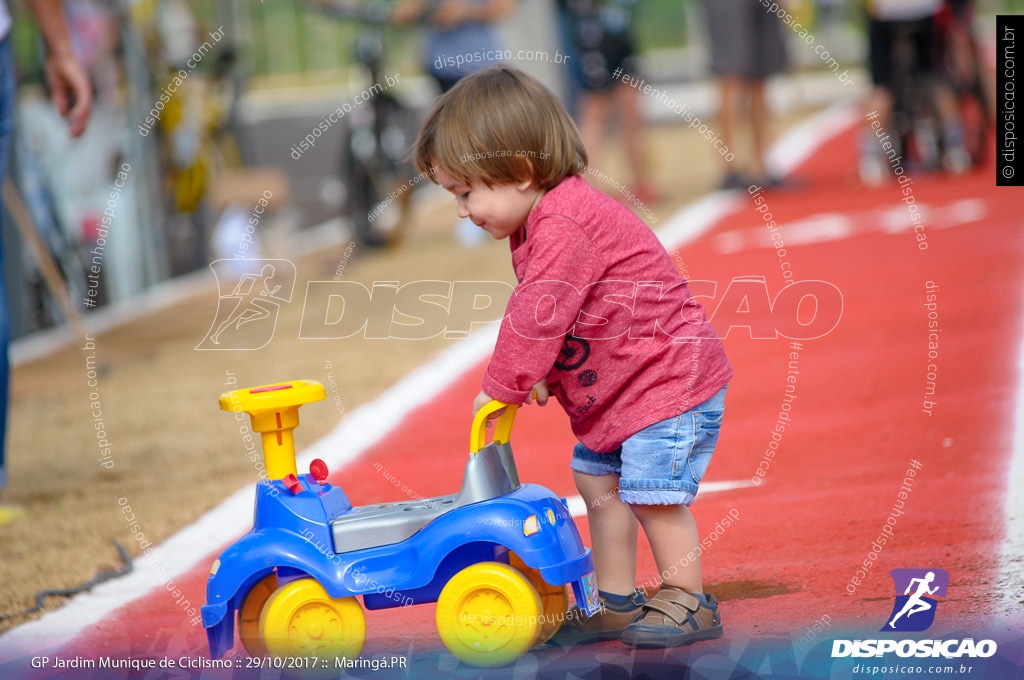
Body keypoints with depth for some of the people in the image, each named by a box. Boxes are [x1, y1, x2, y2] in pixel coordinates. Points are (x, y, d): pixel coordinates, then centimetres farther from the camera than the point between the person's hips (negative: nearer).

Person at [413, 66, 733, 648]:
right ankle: (616, 603, 20)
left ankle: (687, 603, 5)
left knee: (651, 491, -8)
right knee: (599, 482, 12)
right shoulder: (542, 223, 8)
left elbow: (538, 315, -26)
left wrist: (503, 385, -15)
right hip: (611, 390, 11)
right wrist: (538, 376, 4)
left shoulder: (566, 227, -27)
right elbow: (539, 314, 17)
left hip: (667, 378, -11)